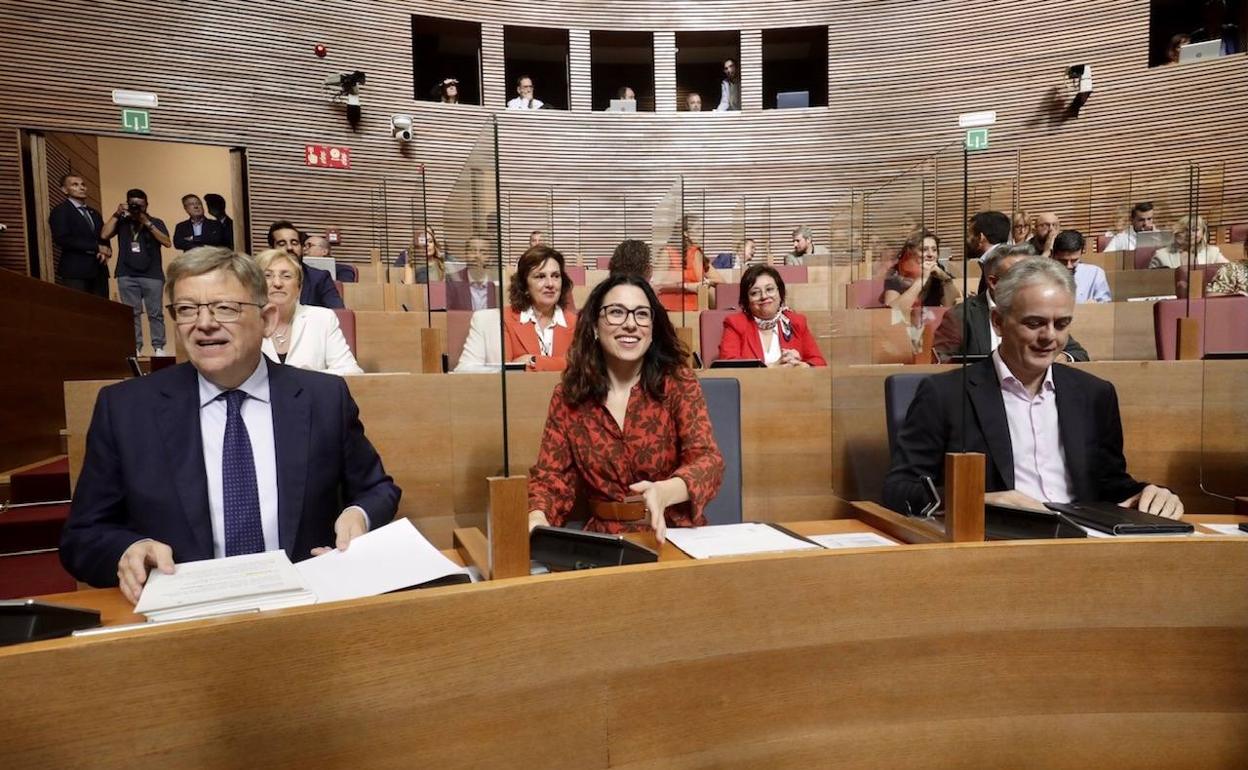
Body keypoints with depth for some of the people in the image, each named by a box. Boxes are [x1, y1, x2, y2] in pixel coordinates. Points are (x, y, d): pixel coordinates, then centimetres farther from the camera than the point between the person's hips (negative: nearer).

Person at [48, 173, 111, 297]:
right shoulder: (60, 211, 1)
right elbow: (62, 239, -12)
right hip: (75, 271, -6)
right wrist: (96, 248, -14)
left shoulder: (95, 213, 23)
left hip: (99, 271, 6)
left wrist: (105, 252, -5)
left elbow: (104, 237, 19)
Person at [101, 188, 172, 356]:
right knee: (132, 313, 0)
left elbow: (167, 243, -6)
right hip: (127, 275, 1)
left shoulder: (155, 222, 9)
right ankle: (135, 348, 2)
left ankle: (158, 347, 0)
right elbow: (104, 235, -3)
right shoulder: (121, 222, 12)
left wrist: (148, 223, -10)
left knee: (155, 313, -3)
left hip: (152, 275, -1)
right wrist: (117, 214, -3)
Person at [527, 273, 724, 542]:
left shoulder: (678, 381, -2)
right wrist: (537, 517, -21)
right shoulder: (568, 394, 3)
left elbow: (707, 459, -11)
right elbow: (551, 474, 2)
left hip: (673, 535, -1)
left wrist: (663, 492, -33)